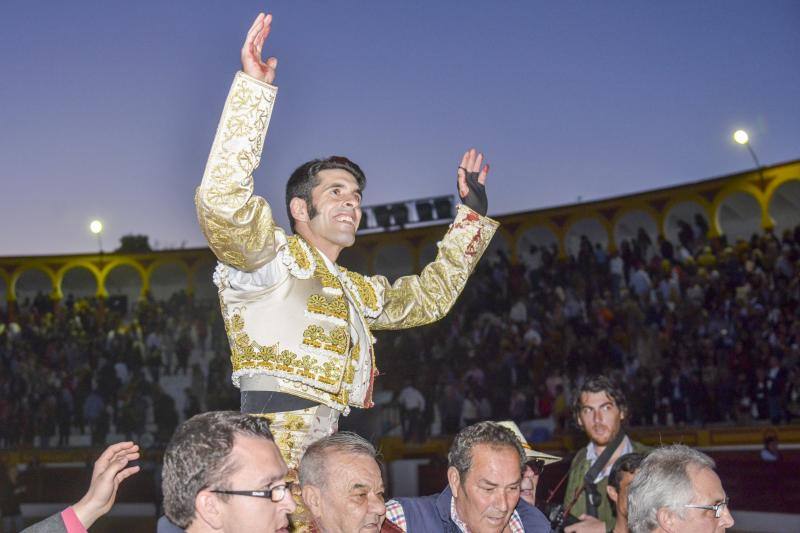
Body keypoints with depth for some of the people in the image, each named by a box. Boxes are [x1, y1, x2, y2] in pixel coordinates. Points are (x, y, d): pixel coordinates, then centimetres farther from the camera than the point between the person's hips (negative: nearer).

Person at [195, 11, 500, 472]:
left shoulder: (359, 290, 27)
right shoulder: (274, 257, 2)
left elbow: (429, 297, 38)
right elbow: (222, 201, -16)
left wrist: (472, 213, 38)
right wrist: (254, 87, -18)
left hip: (329, 456, 8)